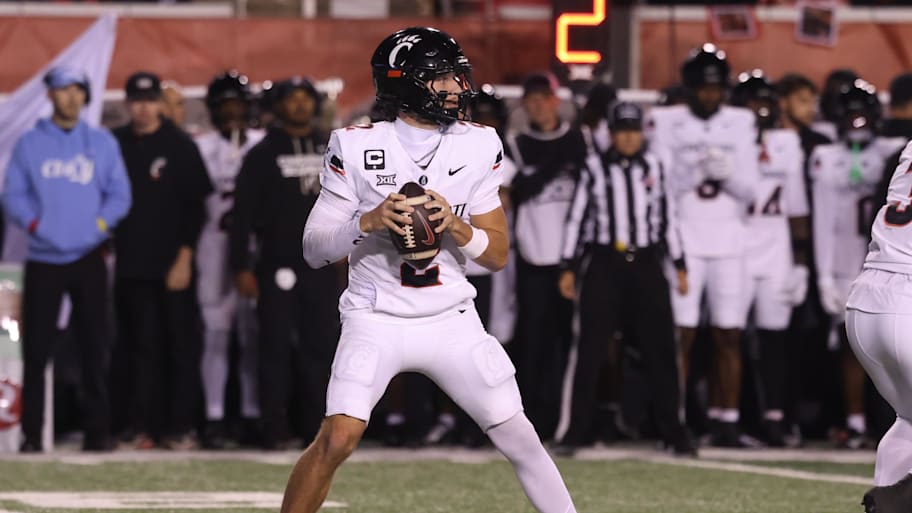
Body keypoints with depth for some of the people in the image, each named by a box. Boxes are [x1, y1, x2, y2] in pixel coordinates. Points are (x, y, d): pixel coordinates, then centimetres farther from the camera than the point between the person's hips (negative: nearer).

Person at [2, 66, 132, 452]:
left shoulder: (102, 143, 9)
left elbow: (119, 195, 7)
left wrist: (99, 224, -8)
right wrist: (34, 223, -11)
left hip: (88, 257, 0)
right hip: (43, 259, 0)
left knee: (94, 347, -1)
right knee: (36, 348, -3)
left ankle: (97, 429, 4)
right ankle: (31, 432, 1)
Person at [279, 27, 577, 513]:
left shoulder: (478, 148, -1)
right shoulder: (356, 148, -9)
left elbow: (498, 255, 2)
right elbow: (313, 249, -7)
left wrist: (456, 227, -18)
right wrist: (369, 221, -24)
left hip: (451, 321, 3)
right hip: (375, 321, -3)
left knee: (519, 438, 1)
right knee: (337, 438, -18)